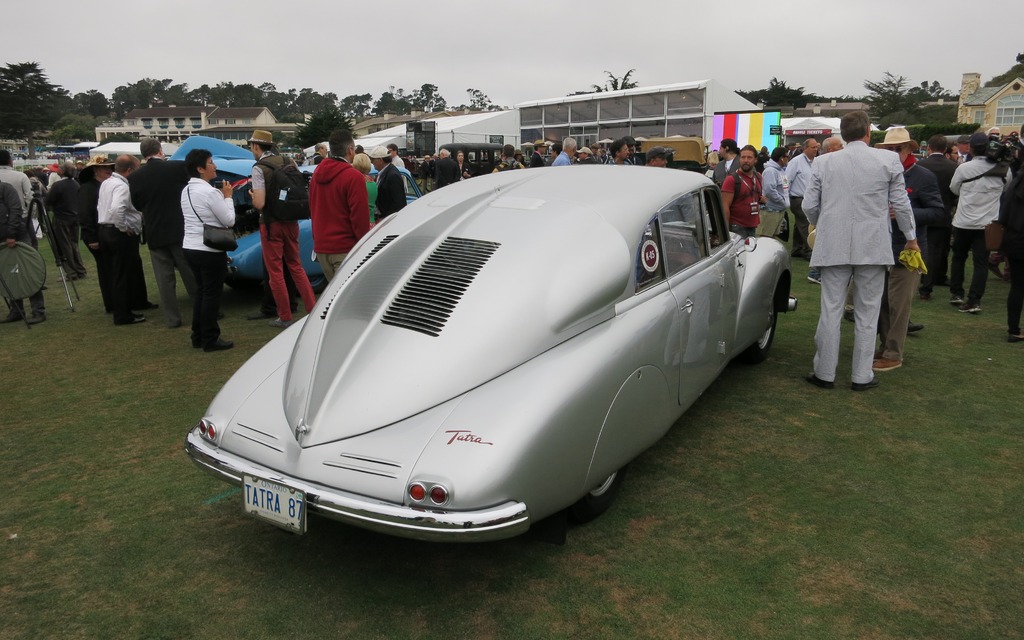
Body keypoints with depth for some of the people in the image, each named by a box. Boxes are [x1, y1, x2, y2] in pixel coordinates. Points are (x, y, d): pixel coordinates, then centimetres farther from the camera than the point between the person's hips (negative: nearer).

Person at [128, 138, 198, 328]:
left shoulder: (135, 177, -4)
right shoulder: (179, 167, -9)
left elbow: (137, 205, 7)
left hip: (155, 234, 1)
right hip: (180, 230, -1)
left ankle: (172, 318, 9)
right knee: (191, 273, 9)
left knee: (165, 278, 7)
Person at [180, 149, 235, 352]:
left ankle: (198, 337, 25)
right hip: (210, 250, -8)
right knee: (212, 294, 1)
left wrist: (222, 196, 11)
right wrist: (227, 196, -2)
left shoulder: (186, 191, 9)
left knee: (200, 291, 18)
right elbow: (229, 221, -13)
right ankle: (210, 340, 9)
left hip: (190, 247, 8)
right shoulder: (210, 192, -17)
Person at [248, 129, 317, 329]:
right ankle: (313, 309, 14)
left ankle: (285, 317, 11)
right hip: (291, 221, 6)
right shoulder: (287, 162, 4)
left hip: (271, 224, -5)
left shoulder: (259, 168, -13)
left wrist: (252, 196, 1)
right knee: (296, 266, 17)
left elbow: (259, 203, -19)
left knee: (275, 272, 5)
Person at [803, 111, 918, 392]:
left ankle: (825, 373, 12)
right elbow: (901, 204, 3)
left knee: (830, 310, 7)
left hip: (834, 247, 1)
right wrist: (911, 237, 17)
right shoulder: (889, 159, -2)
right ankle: (862, 376, 14)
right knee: (867, 313, 8)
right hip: (872, 247, 0)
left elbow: (809, 206, 2)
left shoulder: (824, 162, -1)